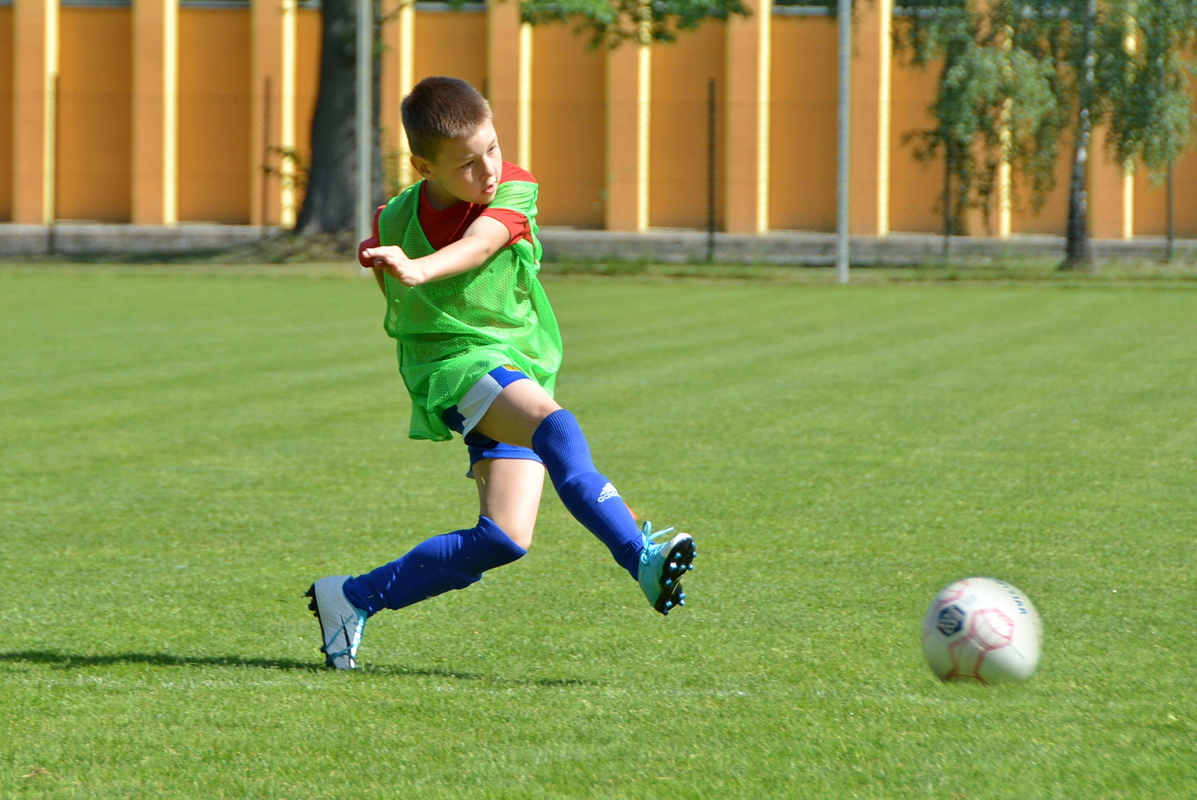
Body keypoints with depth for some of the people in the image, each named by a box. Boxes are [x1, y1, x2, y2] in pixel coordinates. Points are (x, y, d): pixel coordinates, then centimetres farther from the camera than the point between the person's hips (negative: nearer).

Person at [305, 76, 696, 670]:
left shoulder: (514, 191, -9)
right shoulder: (396, 222, -5)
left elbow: (479, 245, -32)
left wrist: (420, 270, -47)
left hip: (522, 369, 3)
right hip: (454, 360, -3)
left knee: (504, 539, -10)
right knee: (554, 426, -34)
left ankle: (354, 598, 3)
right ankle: (640, 556, -50)